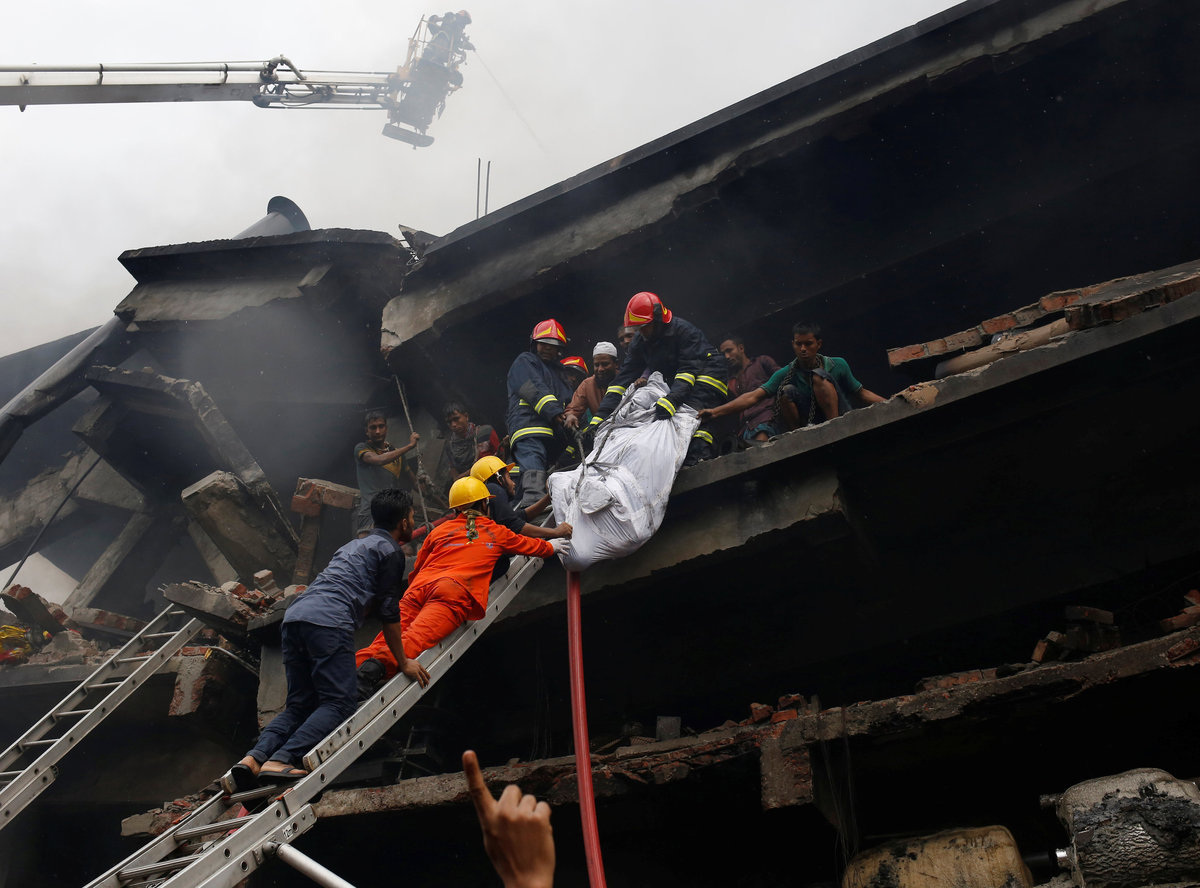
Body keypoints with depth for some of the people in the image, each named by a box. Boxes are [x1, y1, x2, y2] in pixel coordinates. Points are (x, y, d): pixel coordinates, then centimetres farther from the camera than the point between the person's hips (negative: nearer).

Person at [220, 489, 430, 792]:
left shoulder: (355, 545, 34)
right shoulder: (391, 551, 9)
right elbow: (389, 612, 6)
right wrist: (403, 662, 13)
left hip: (294, 616, 8)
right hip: (329, 622, -8)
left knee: (299, 704, 10)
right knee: (337, 704, -8)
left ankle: (253, 758, -10)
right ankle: (281, 760, -26)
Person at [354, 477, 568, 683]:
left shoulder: (440, 530, 30)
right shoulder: (495, 532, 27)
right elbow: (529, 545, 45)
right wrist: (551, 546, 65)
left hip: (419, 587, 3)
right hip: (457, 590, -3)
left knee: (391, 634, -14)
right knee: (417, 637, -24)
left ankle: (359, 663, -40)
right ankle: (380, 662, -50)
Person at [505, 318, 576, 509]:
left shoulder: (559, 371, 35)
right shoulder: (524, 362, 11)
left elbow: (568, 403, 31)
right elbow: (534, 390, -7)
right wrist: (555, 412, -21)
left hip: (555, 436, 8)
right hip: (529, 430, -8)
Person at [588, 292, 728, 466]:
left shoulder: (684, 331, -26)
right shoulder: (639, 342, -6)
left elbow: (689, 369, -36)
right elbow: (624, 377, -10)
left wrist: (672, 399, -52)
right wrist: (600, 416, -21)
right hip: (672, 382, 7)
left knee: (694, 405, -34)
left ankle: (700, 449, -44)